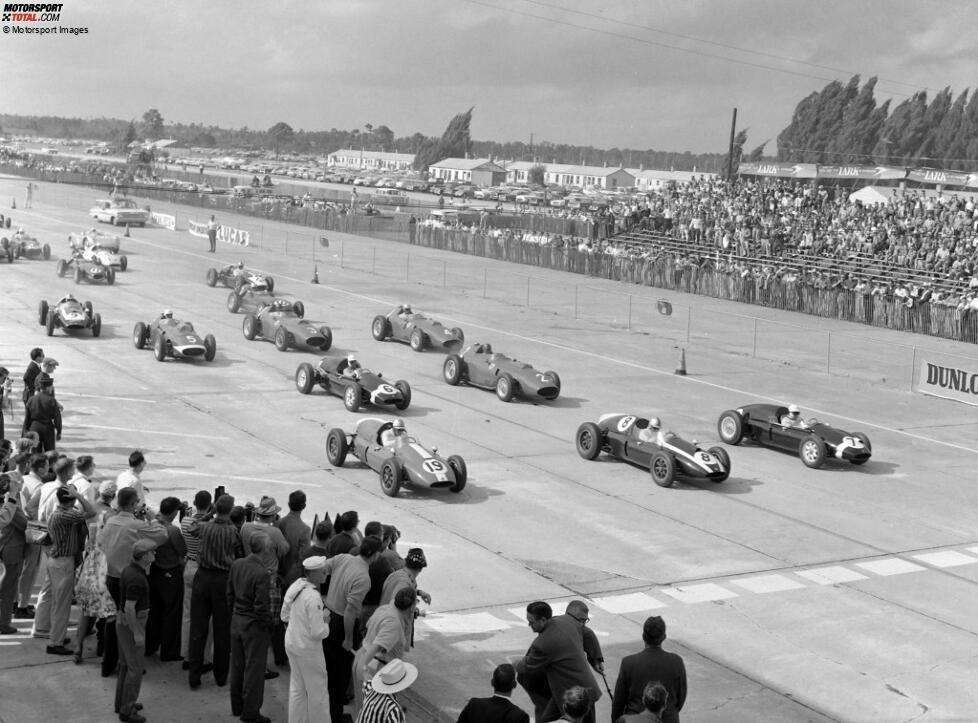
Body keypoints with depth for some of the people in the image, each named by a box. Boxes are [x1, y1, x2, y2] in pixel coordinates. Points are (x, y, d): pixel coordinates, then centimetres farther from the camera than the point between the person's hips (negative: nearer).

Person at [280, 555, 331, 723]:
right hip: (308, 648, -8)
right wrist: (325, 621, -6)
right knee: (316, 690, 11)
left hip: (291, 643, 8)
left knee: (297, 688, 21)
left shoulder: (295, 586, -3)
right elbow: (318, 633, -25)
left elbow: (284, 615, 11)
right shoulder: (313, 597, -27)